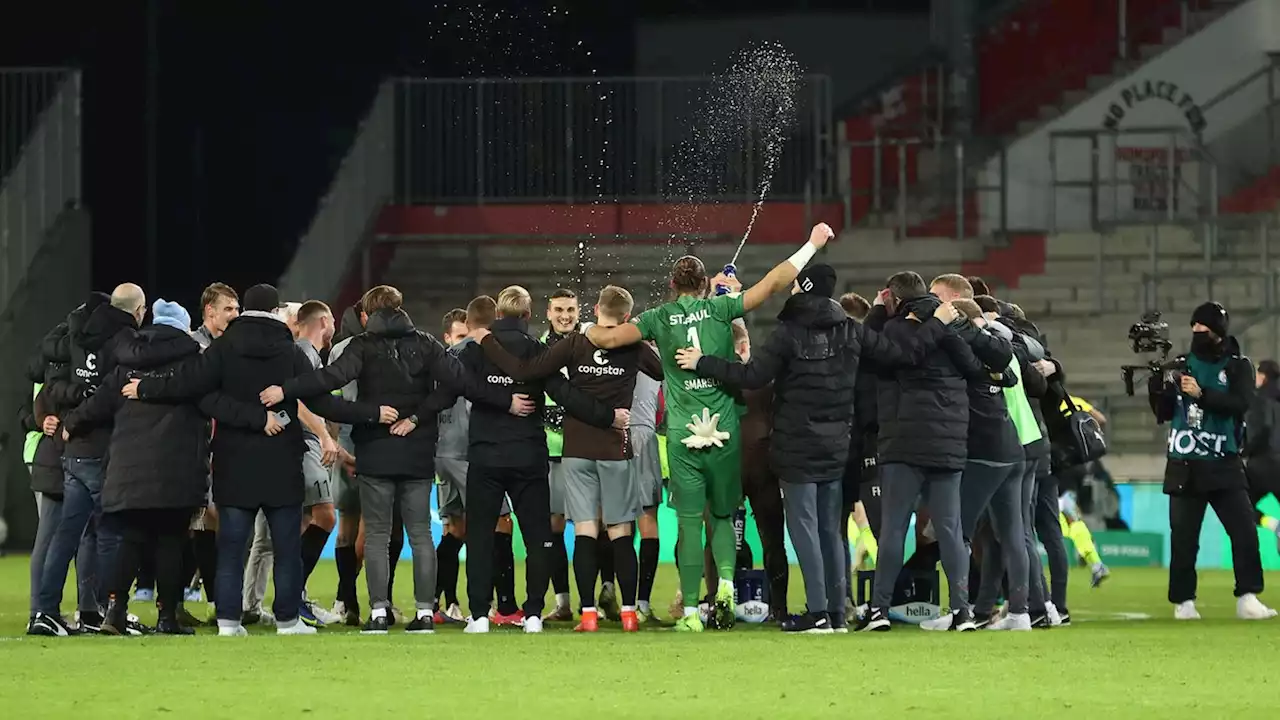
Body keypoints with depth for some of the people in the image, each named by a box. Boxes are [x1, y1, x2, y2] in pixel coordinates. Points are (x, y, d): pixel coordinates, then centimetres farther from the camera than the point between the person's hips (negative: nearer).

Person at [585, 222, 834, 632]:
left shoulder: (661, 317, 1)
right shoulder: (719, 308, 1)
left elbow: (608, 338, -2)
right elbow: (773, 284, 1)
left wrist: (589, 330, 22)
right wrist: (812, 245, 9)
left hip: (683, 437, 0)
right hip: (723, 430, 0)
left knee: (690, 522, 2)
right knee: (723, 515, 15)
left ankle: (691, 611, -1)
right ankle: (726, 581, -9)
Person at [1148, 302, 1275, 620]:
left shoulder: (1238, 367, 1)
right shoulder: (1181, 366, 8)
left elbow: (1240, 404, -16)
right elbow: (1163, 414, 8)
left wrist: (1201, 394, -27)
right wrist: (1157, 383, -9)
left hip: (1223, 465, -2)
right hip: (1184, 466, 2)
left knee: (1244, 529, -11)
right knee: (1183, 537, 2)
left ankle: (1247, 598, -8)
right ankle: (1183, 602, 11)